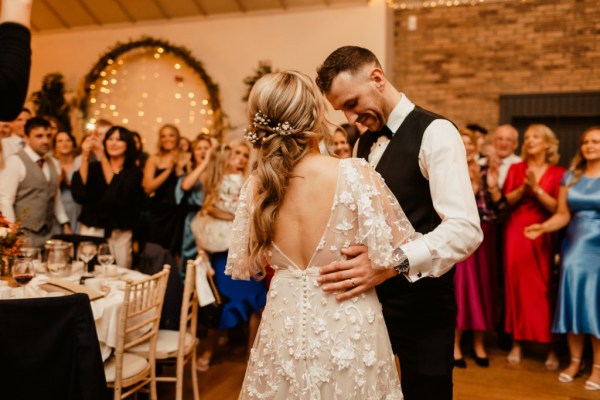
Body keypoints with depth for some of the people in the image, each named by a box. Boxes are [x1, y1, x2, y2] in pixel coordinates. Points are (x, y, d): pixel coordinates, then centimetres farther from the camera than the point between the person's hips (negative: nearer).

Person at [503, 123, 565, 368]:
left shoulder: (558, 173, 4)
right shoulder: (516, 169, 9)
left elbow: (557, 208, -5)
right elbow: (506, 201, 1)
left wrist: (536, 189, -13)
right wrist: (523, 188, -14)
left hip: (542, 235, -1)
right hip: (516, 233, 2)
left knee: (544, 289, -1)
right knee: (516, 285, 2)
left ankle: (551, 347, 9)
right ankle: (517, 343, 10)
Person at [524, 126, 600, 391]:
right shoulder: (570, 177, 8)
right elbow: (563, 215, 5)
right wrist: (543, 227, -11)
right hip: (575, 245, 3)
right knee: (573, 297, 3)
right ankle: (575, 360, 15)